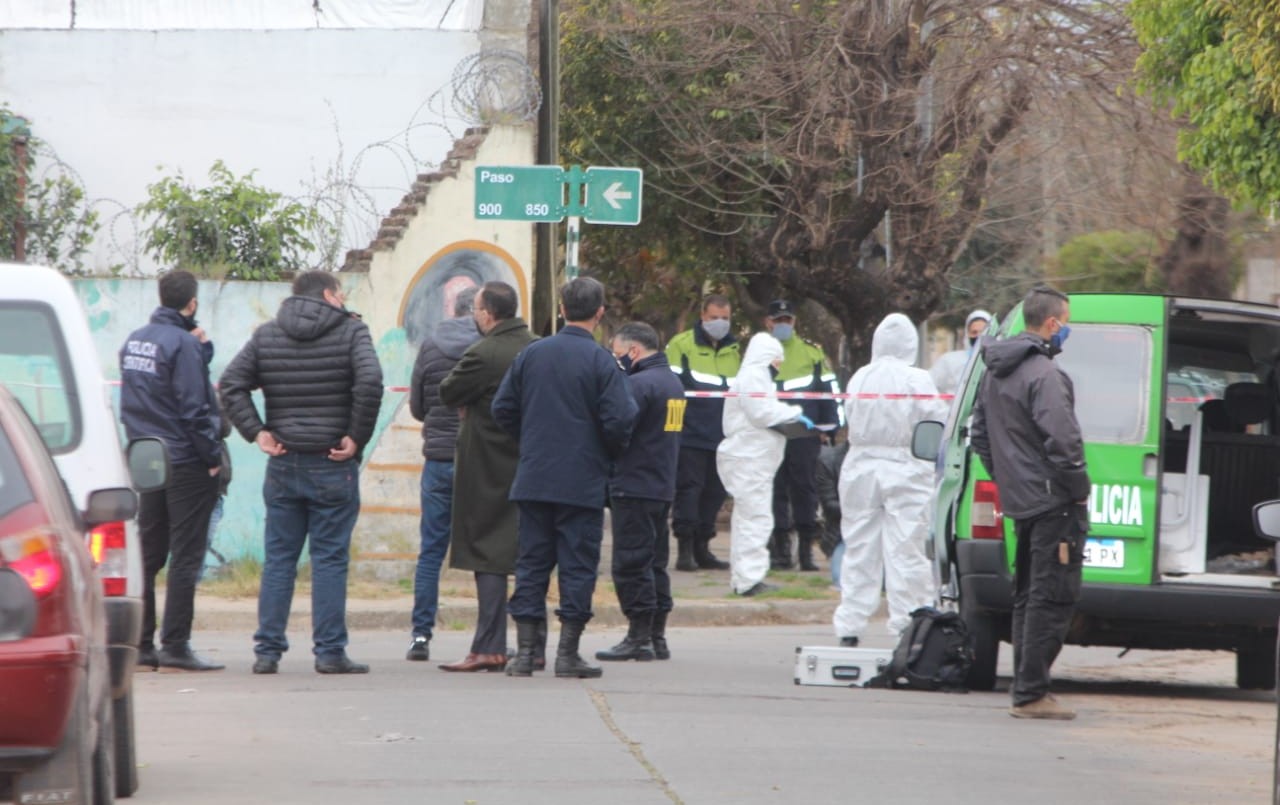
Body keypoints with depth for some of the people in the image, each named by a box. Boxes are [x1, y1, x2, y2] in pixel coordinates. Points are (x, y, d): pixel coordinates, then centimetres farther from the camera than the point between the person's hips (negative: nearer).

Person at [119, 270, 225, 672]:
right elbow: (194, 408, -18)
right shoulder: (183, 344, -14)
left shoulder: (133, 341, 11)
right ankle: (175, 645, -5)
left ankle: (140, 643, 11)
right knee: (185, 558, -3)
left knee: (147, 557, 11)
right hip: (186, 463, -7)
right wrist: (214, 456, -10)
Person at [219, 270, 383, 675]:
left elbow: (231, 383, 1)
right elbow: (369, 381, -18)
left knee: (278, 558, 8)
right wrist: (356, 437, -10)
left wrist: (256, 432, 1)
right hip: (333, 468, -3)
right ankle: (329, 651, -1)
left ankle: (267, 650, 5)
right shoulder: (350, 331, -3)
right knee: (330, 558, 0)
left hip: (283, 463, 3)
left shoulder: (266, 335, 9)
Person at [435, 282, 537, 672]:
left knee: (488, 556, -4)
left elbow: (447, 393, -7)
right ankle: (534, 647, 13)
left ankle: (489, 649, -7)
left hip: (489, 471, -7)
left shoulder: (483, 355, -17)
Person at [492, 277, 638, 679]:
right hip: (583, 481, -4)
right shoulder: (600, 361, -10)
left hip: (533, 477, 4)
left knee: (531, 563, 9)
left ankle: (525, 650, 6)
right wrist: (611, 453, 6)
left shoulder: (530, 354, 3)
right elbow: (619, 419, -15)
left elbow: (502, 409, 5)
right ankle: (568, 652, 2)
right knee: (577, 565, 3)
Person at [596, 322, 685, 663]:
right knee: (655, 561, 13)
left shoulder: (640, 384, -16)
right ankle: (657, 636, 15)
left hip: (634, 488, -9)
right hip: (664, 487, 9)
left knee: (631, 562, -5)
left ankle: (639, 637, -5)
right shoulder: (673, 383, 15)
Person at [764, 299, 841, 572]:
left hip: (804, 434, -1)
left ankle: (806, 547, 6)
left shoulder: (811, 352, 9)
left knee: (804, 488, 0)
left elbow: (829, 387, 9)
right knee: (775, 491, 0)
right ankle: (780, 547, 5)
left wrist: (827, 427, 4)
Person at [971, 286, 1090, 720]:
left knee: (1028, 597, 16)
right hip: (1052, 504, -10)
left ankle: (1026, 688, 19)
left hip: (1019, 501, 10)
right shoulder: (1044, 374, -17)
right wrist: (1079, 489, -13)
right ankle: (1031, 694, -8)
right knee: (1052, 598, -7)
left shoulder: (994, 373, 14)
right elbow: (1062, 439, -23)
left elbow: (980, 435, 22)